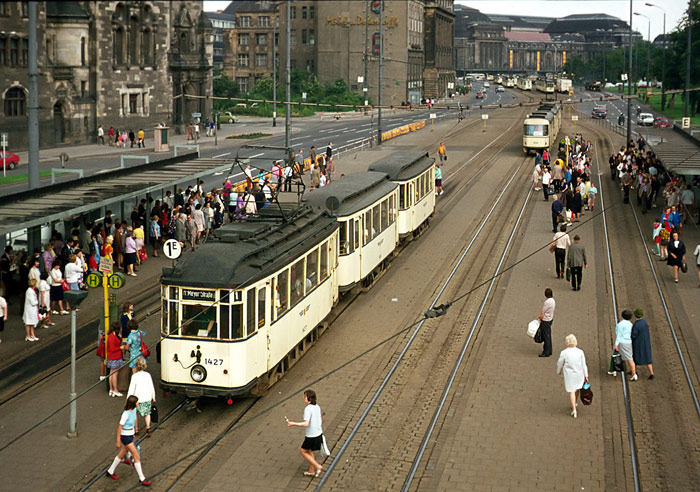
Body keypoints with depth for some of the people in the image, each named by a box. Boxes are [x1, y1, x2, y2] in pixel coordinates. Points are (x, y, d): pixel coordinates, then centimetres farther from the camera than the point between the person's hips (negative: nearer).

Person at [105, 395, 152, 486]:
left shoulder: (134, 409, -4)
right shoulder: (125, 414, -29)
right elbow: (119, 427, -22)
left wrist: (133, 433, 24)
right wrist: (118, 442, -16)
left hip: (130, 435, 9)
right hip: (125, 437, -9)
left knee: (122, 454, 24)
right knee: (137, 456, -4)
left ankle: (110, 472, 43)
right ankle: (142, 479, 6)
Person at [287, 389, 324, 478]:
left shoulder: (308, 408, -23)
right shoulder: (317, 407, 3)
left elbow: (306, 423, -30)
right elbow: (321, 420, 15)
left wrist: (293, 423, -28)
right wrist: (321, 429, 29)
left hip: (311, 436, -8)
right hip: (318, 434, 8)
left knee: (303, 452, 10)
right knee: (309, 451, 24)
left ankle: (318, 467, 7)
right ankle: (311, 471, 32)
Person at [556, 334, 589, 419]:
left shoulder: (564, 353, -18)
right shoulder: (580, 352, -12)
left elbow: (559, 364, -4)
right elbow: (584, 365, -4)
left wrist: (559, 371, 16)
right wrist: (586, 375, 6)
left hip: (569, 375, -3)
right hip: (579, 374, 3)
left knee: (571, 391, 7)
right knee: (577, 389, 24)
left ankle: (574, 410, 3)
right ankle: (574, 404, 44)